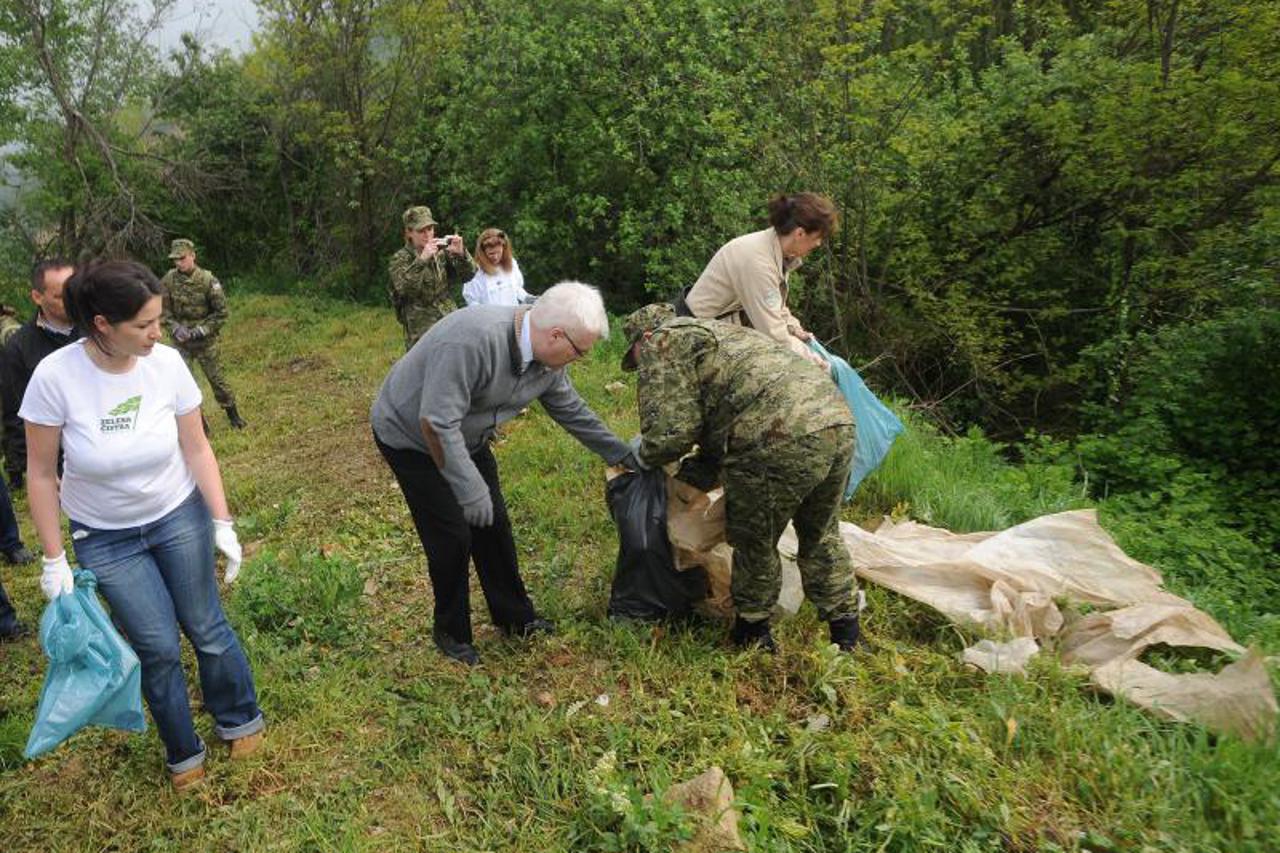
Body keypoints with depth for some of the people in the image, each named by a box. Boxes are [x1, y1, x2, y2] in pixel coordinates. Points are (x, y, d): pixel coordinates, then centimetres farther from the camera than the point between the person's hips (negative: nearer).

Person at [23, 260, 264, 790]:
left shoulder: (166, 363, -18)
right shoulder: (56, 376, -22)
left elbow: (196, 448, -7)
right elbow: (41, 474, -11)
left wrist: (222, 523, -10)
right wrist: (53, 559, -8)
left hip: (179, 516, 1)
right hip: (104, 538, -1)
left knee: (205, 627, 8)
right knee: (158, 647, 3)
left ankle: (240, 720, 35)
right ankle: (183, 754, 29)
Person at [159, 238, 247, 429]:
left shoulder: (208, 280, -15)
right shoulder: (169, 280, -7)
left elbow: (221, 312, -10)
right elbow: (164, 310, 3)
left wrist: (200, 330, -15)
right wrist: (175, 328, -13)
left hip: (205, 341, -2)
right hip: (181, 341, 2)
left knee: (216, 378, 8)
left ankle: (233, 414, 26)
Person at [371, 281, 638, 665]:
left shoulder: (546, 361, -11)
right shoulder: (474, 339, -39)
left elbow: (573, 412, 4)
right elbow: (435, 423, -37)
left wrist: (623, 454, 7)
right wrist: (471, 490, -32)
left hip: (464, 436, 7)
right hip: (410, 436, -7)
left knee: (493, 525, 8)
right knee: (453, 536, -6)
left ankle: (513, 617, 26)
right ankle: (451, 632, 17)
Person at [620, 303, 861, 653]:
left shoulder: (661, 343, 7)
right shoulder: (720, 332, 34)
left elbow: (671, 433, -6)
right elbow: (717, 432, 32)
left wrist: (641, 452, 15)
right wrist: (683, 478, 33)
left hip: (781, 443, -9)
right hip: (839, 421, 9)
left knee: (754, 545, 16)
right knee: (821, 537, 28)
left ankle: (752, 634, 35)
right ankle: (846, 633, 41)